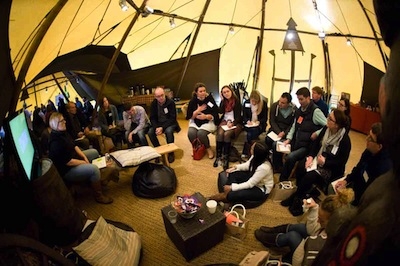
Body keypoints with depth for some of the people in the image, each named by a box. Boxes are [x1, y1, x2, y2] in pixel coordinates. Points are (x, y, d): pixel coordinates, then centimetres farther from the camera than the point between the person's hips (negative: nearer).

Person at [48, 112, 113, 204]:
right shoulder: (55, 142, -30)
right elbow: (68, 162, -28)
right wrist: (85, 162, -16)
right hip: (67, 170, -11)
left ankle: (99, 180, 26)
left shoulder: (63, 132, 1)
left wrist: (84, 157, -3)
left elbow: (74, 146, 9)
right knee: (94, 169, -26)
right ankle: (99, 196, -8)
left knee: (94, 152, 17)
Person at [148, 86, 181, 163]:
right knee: (150, 132, -24)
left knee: (168, 131, -36)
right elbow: (152, 118, -1)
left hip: (169, 123, -3)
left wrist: (162, 128, -29)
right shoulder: (153, 104, -4)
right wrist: (156, 127, -22)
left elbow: (172, 118, -17)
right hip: (158, 124, 4)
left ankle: (171, 152, -15)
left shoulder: (171, 103, -15)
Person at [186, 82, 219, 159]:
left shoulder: (210, 99, -8)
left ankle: (208, 148, -1)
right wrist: (198, 111, -19)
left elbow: (215, 115, -10)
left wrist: (206, 116, -27)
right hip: (195, 122, 3)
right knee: (191, 133, -25)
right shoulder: (193, 101, -2)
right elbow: (189, 116, -5)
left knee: (201, 133, -30)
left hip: (208, 122, -3)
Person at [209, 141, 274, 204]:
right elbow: (247, 165, 5)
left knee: (233, 195, -27)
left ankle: (226, 196, 2)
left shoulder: (263, 167, -38)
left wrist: (232, 187, -26)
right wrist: (235, 167, -10)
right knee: (232, 173, -6)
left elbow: (250, 184, -30)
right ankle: (226, 193, -13)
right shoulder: (257, 157, -17)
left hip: (261, 189, -8)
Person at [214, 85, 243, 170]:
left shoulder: (237, 101, -3)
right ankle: (218, 157, -21)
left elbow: (238, 116, -8)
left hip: (235, 122, -3)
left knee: (227, 134, -31)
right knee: (220, 134, -28)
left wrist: (232, 123, -24)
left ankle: (225, 158, -26)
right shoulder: (223, 101, 9)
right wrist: (222, 100, -9)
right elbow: (221, 111, -7)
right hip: (224, 121, 3)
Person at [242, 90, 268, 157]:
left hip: (259, 124, -1)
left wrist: (259, 122, -18)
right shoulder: (246, 103, 3)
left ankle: (246, 151, -24)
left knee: (254, 130, -32)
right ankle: (247, 152, -22)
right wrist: (247, 121, -14)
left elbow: (265, 118, 1)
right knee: (251, 131, -31)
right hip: (249, 124, 1)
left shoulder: (264, 104, -2)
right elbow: (244, 116, 7)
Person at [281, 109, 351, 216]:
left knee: (309, 176, -27)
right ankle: (302, 193, -3)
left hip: (331, 168, -6)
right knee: (300, 166, -21)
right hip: (318, 158, 6)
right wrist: (311, 156, -10)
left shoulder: (344, 140, -21)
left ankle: (296, 199, -1)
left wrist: (325, 162, -25)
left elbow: (342, 162, -17)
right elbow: (316, 143, 5)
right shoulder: (326, 129, -4)